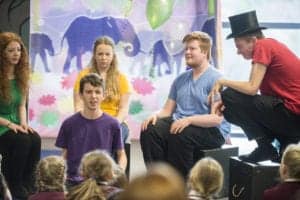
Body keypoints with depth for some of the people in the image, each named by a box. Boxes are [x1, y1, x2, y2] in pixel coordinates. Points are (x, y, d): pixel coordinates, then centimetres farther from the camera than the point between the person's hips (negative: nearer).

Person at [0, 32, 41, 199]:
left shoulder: (21, 76, 7)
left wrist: (23, 123, -6)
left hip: (14, 124, 5)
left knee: (35, 139, -25)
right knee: (22, 140, -31)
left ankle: (28, 184, -13)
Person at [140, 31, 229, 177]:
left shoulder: (215, 79, -4)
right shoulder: (181, 79, 20)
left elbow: (217, 119, -13)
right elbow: (167, 110, 18)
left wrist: (189, 120, -25)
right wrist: (156, 115, -5)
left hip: (210, 131, -6)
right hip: (178, 123, 6)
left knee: (179, 135, -36)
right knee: (149, 130, -21)